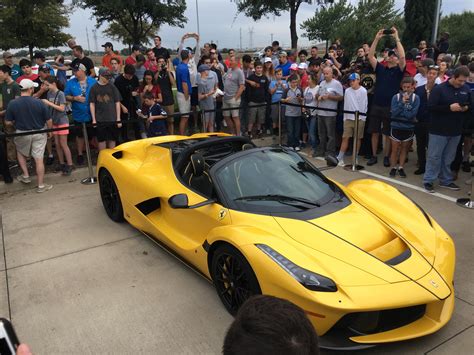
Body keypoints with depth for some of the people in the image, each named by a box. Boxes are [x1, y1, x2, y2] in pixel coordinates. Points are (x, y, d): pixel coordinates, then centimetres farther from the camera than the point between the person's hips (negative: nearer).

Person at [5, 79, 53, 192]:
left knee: (20, 153, 29)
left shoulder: (12, 104, -11)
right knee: (39, 159, 4)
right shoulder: (39, 102, -14)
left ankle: (25, 176, 29)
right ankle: (41, 185, 12)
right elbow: (49, 120, -8)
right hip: (39, 133, -1)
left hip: (22, 133, 1)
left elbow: (8, 122, -4)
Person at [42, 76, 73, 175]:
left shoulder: (61, 94, -12)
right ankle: (62, 164, 19)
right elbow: (48, 106, 8)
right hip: (54, 122, 6)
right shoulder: (49, 93, 4)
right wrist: (44, 103, -10)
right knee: (57, 144, 9)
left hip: (62, 122, -6)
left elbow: (62, 108, -18)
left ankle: (69, 165, 2)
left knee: (63, 144, -4)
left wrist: (49, 103, -18)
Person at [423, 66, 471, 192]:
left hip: (456, 130, 5)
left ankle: (446, 180, 25)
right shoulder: (439, 89, -10)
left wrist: (466, 108, -9)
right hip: (439, 130, -5)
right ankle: (428, 180, 10)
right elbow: (431, 107, -15)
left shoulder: (466, 89, 4)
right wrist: (449, 108, -22)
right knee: (434, 156, 1)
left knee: (448, 158, 14)